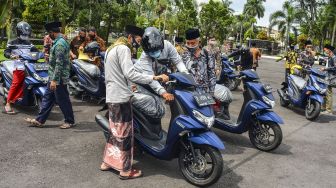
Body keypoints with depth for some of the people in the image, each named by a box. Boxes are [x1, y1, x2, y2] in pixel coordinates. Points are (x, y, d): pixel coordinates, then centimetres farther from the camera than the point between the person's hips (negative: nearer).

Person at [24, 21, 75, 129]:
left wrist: (54, 80, -24)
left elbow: (59, 64, -25)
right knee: (47, 98, 14)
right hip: (54, 77, 10)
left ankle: (70, 121, 16)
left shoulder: (59, 44, -20)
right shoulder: (61, 41, 12)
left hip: (58, 78, -10)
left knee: (62, 100, 2)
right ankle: (40, 120, 22)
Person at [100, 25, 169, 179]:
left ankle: (107, 162, 27)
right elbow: (130, 74, -25)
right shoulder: (123, 49, -13)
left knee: (116, 131, 18)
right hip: (121, 97, -10)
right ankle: (125, 170, 7)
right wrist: (154, 77, -25)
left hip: (112, 96, 10)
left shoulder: (112, 48, 20)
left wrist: (129, 85, 30)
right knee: (125, 133, -2)